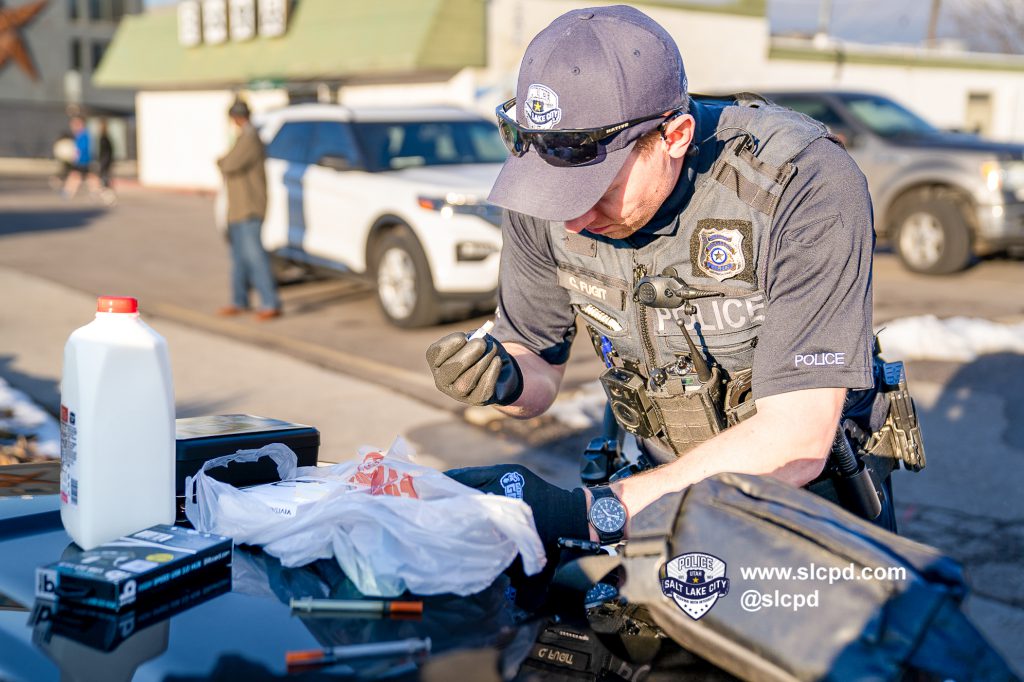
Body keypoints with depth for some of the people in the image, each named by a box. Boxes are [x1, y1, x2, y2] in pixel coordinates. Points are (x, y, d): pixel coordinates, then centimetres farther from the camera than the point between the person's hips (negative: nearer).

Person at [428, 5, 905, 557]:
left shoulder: (810, 187, -26)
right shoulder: (551, 187, -12)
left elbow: (796, 443, -30)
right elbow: (540, 369, 1)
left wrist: (590, 511, -37)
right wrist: (503, 380, -24)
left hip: (808, 498, -3)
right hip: (667, 489, 4)